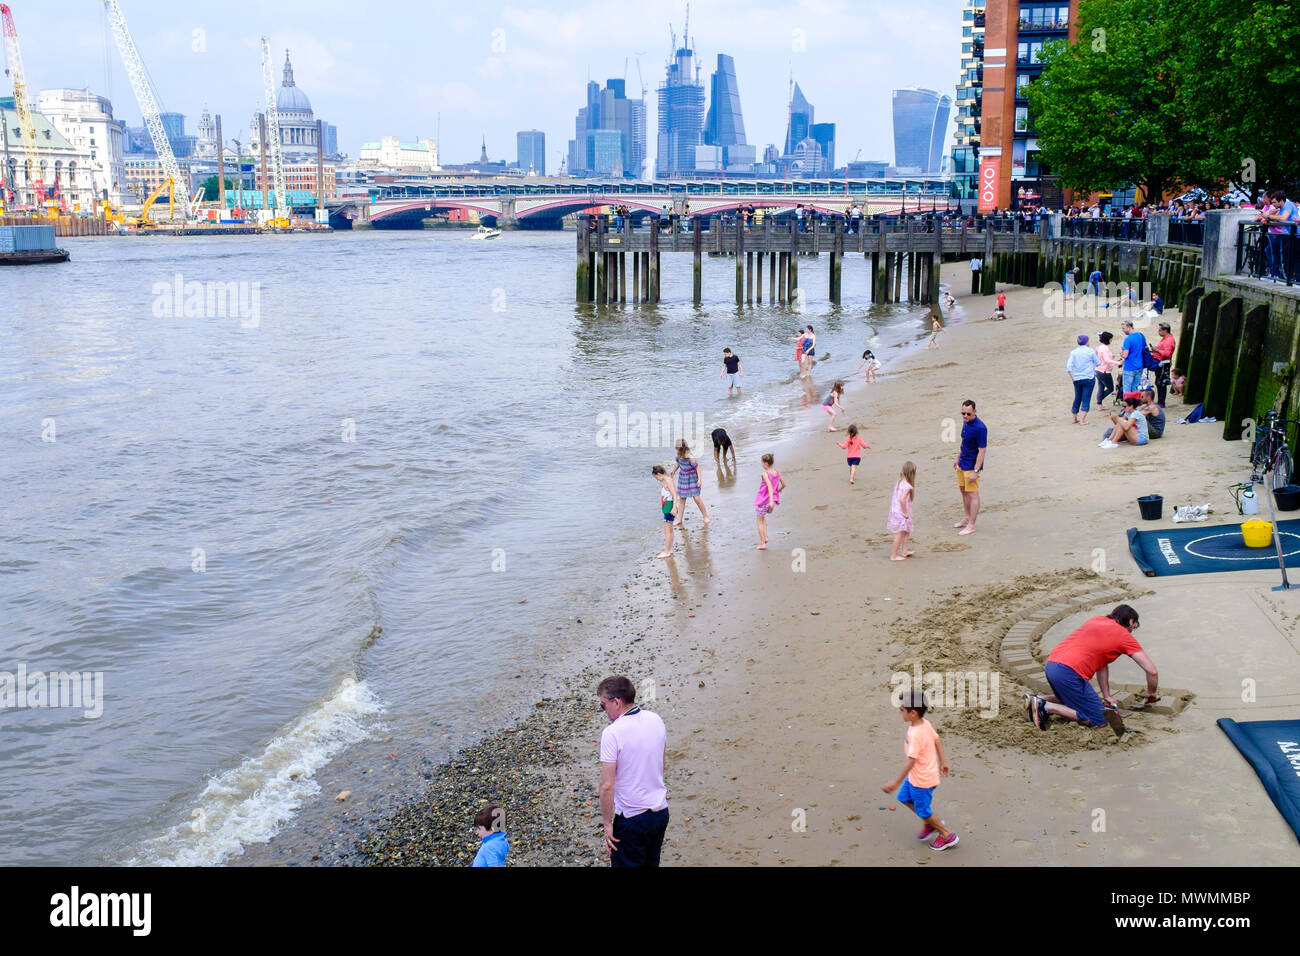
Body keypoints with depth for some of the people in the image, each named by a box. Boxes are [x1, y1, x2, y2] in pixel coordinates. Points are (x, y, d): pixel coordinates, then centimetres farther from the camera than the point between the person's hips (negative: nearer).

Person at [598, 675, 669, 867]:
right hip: (661, 812, 7)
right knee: (651, 862, 22)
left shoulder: (612, 733, -21)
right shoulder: (656, 720, 0)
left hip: (631, 818, -6)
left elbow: (607, 785, -20)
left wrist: (607, 823, -11)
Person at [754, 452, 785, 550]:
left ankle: (762, 544, 8)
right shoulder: (777, 473, -1)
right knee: (763, 518, 28)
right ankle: (765, 537, 15)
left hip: (763, 500, -6)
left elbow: (770, 486, -30)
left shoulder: (765, 474, -19)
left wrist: (771, 500, -37)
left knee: (760, 521, 9)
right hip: (772, 501, 6)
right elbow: (783, 485, 7)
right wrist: (779, 490, 29)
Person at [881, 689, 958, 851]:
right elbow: (937, 741, 7)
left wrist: (896, 782, -25)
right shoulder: (925, 723, -6)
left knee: (923, 810, 11)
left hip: (922, 780, -9)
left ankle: (948, 836, 28)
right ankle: (930, 824, 37)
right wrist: (943, 762, 21)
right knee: (904, 797, 24)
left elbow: (911, 761, -31)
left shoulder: (916, 734, -33)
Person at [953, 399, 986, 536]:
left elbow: (982, 450, -23)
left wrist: (975, 471, -24)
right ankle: (967, 518, 36)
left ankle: (971, 526, 5)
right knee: (963, 490, 20)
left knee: (972, 494, -1)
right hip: (962, 463, 9)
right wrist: (958, 459, 23)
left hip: (971, 466, -9)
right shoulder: (965, 423, 3)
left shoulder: (979, 428, -24)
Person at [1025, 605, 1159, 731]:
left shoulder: (1095, 620, 27)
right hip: (1069, 672, -8)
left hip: (1050, 665, 8)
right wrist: (1150, 693, 25)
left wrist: (1107, 696, 29)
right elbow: (1151, 671, 6)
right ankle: (1046, 707, -11)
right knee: (1099, 720, -2)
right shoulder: (1124, 636, 6)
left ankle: (1037, 700, 10)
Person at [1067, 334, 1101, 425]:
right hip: (1089, 378, -3)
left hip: (1077, 379, 3)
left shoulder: (1073, 352, 0)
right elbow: (1098, 363, 4)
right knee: (1086, 399, 0)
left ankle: (1075, 418, 25)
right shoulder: (1090, 351, -5)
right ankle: (1083, 420, -6)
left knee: (1077, 398, 16)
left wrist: (1072, 378, 1)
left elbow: (1069, 367, -7)